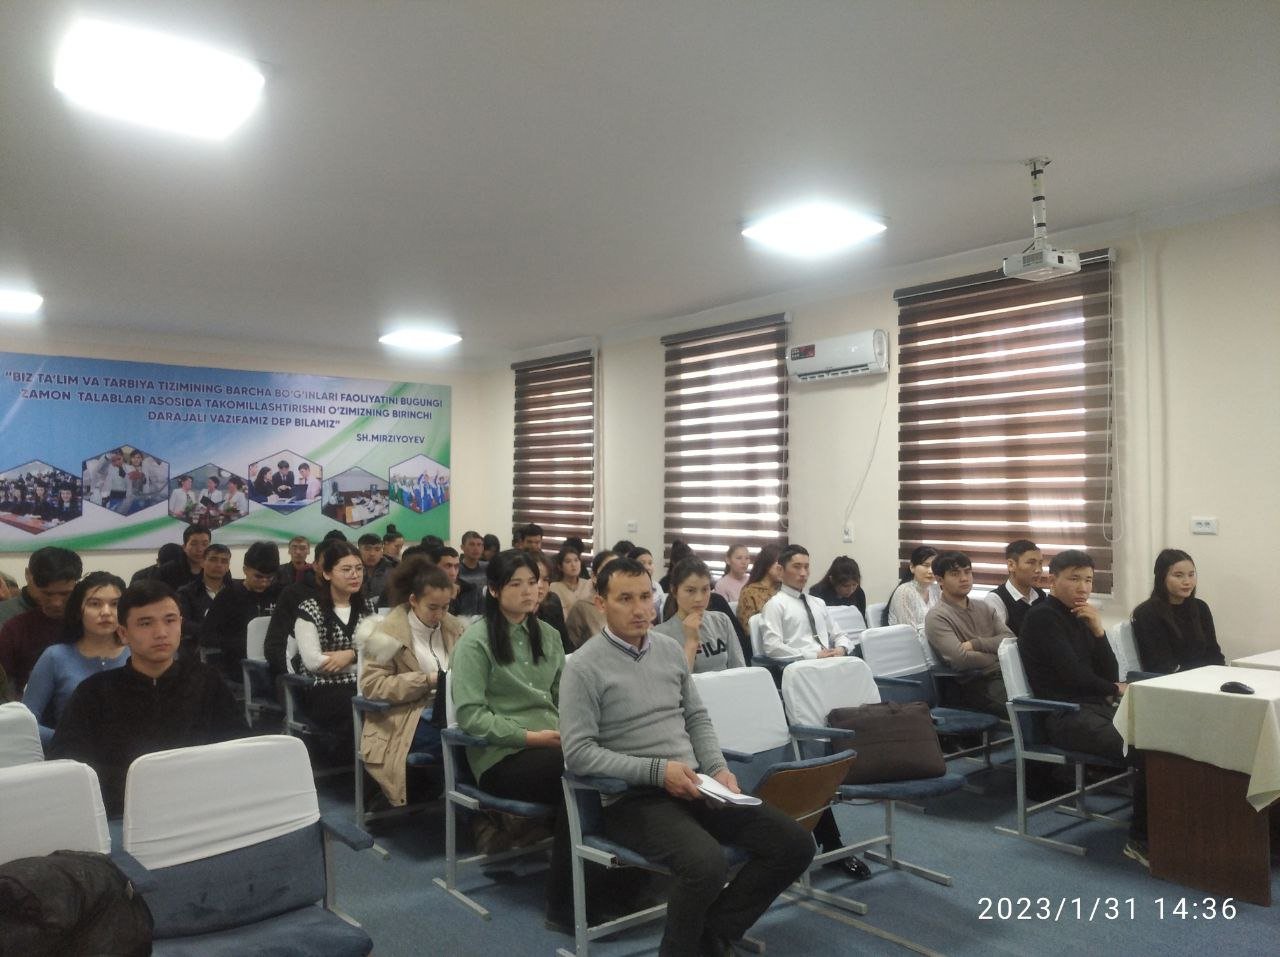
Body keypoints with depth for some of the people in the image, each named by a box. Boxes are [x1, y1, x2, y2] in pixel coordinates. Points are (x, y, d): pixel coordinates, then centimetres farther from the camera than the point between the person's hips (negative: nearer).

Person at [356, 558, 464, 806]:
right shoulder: (389, 632, -5)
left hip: (449, 714, 5)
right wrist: (426, 680, -17)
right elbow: (372, 684, -10)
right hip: (407, 723, -5)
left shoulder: (453, 627, 12)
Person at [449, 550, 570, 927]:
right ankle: (565, 903, -16)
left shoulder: (547, 635, 16)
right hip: (500, 756, -5)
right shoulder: (476, 640, -3)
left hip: (552, 744, 6)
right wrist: (530, 736, -16)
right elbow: (470, 714, -11)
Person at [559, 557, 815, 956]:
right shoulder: (584, 666, -10)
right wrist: (657, 770, -19)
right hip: (632, 796, -6)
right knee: (706, 862, -34)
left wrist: (718, 768, -2)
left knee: (794, 844, -6)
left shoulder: (671, 649, 10)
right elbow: (578, 753, -15)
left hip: (693, 785, 7)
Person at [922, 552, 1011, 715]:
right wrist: (997, 656, 0)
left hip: (1005, 674, 7)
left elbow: (1010, 639, 7)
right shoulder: (936, 617, -2)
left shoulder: (984, 608, 20)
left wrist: (975, 644, -7)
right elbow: (961, 659, -14)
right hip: (975, 684, -6)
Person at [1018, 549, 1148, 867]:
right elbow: (1073, 675, -15)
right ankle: (1141, 840, -10)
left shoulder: (1079, 617, 17)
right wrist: (1116, 690, 1)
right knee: (1145, 751, -26)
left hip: (1096, 708, 8)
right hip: (1064, 718, -8)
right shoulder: (1043, 617, -8)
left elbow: (1110, 674, 12)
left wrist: (1098, 630, -1)